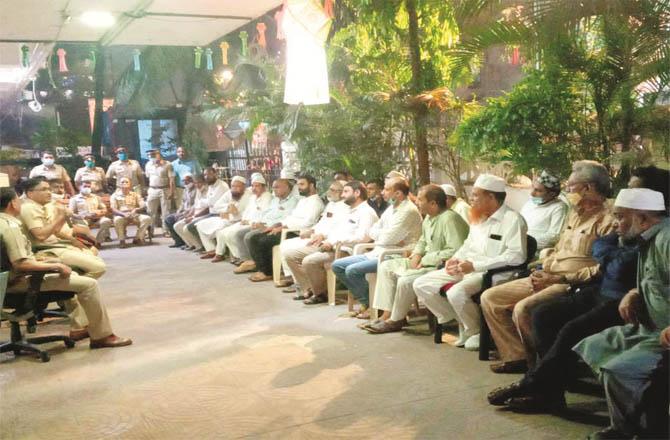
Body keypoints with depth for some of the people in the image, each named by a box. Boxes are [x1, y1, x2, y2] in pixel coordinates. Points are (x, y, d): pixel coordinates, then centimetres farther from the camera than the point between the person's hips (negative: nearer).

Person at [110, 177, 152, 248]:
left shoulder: (135, 195, 17)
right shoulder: (115, 195, 9)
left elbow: (144, 206, 5)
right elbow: (114, 210, -4)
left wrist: (136, 210, -17)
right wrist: (123, 214, -23)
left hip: (135, 215, 2)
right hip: (121, 216, -2)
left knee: (147, 218, -26)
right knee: (117, 220, -38)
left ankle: (138, 238, -13)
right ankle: (122, 240, -22)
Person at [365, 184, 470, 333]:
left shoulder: (449, 219, -20)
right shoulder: (429, 217, 10)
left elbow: (455, 251, -29)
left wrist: (426, 260, -22)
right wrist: (417, 254, 3)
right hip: (426, 262, 10)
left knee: (405, 279, -29)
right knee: (386, 267, 5)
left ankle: (396, 320, -5)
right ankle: (387, 314, 1)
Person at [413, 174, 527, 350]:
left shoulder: (512, 220, -10)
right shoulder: (478, 218, 17)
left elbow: (517, 256, -21)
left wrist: (474, 265, -22)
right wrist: (456, 259, 6)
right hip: (465, 270, 9)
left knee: (456, 292, -35)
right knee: (422, 285, -4)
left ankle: (476, 332, -6)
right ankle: (462, 324, 4)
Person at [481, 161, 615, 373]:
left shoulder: (607, 222, -10)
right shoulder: (574, 215, 20)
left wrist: (561, 278, -18)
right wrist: (543, 270, 6)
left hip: (572, 285, -9)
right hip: (547, 279, 10)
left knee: (523, 309, -32)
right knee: (489, 298, 0)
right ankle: (516, 356, 1)